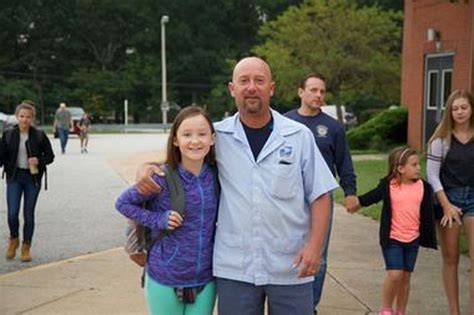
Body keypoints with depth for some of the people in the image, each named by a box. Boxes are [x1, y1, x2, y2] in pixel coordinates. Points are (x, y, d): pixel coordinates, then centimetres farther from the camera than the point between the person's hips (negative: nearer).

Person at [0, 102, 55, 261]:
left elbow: (50, 156, 1)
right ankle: (14, 239, 21)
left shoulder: (39, 135, -4)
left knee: (28, 214, 5)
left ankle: (26, 247, 22)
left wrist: (39, 161, -17)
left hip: (33, 178, 0)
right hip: (14, 177, 1)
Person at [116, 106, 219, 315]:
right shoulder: (163, 178, -14)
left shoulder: (215, 176, -4)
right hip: (164, 280, -3)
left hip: (205, 280, 3)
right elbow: (123, 203, -3)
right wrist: (158, 219, -14)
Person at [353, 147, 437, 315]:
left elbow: (428, 215, 6)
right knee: (394, 274, -12)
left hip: (413, 240, 3)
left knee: (406, 276, 10)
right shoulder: (388, 186, -8)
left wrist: (430, 238, 7)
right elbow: (369, 198, 0)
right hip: (392, 239, -3)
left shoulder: (424, 187, 1)